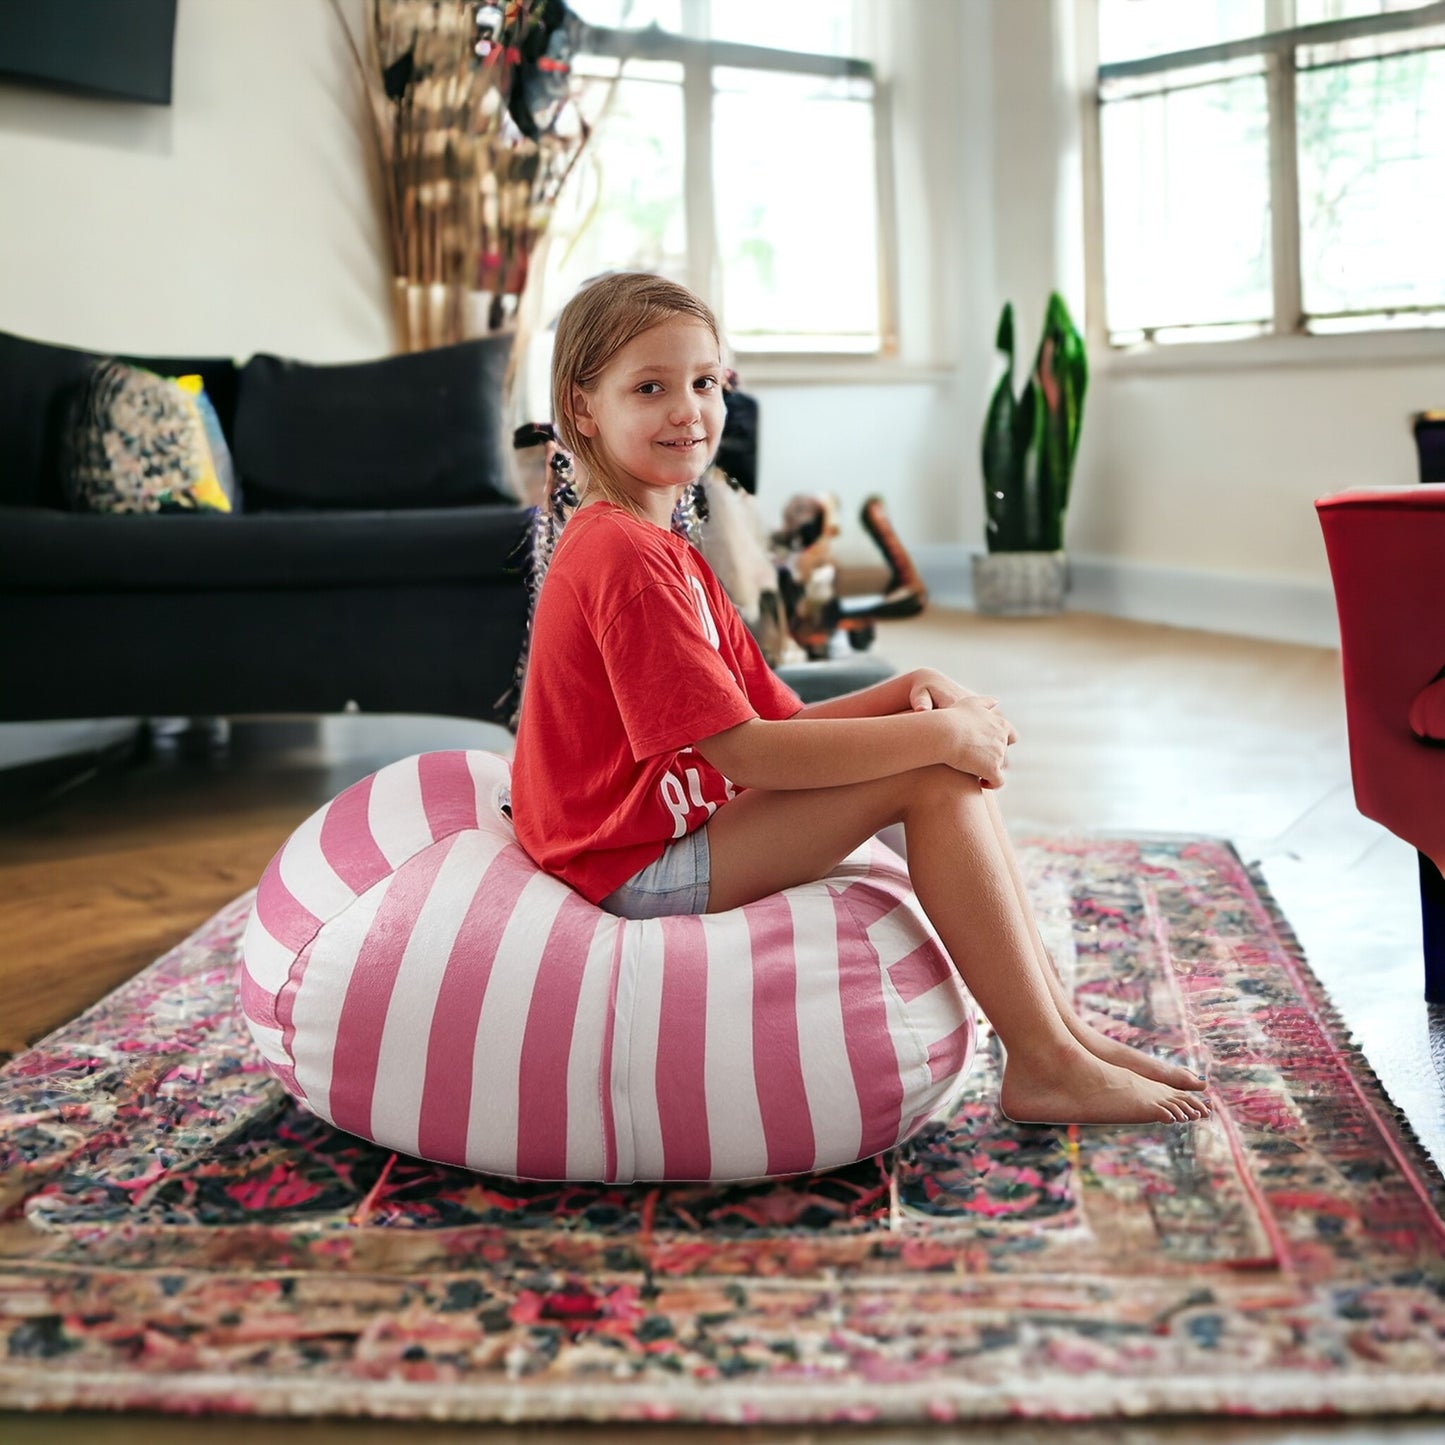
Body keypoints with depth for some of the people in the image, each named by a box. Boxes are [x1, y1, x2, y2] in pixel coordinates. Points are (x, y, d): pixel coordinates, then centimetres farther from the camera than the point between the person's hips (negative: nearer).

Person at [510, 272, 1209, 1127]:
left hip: (683, 830, 10)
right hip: (641, 871, -10)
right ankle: (1045, 1069, -10)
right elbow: (743, 751, -23)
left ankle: (1060, 1025, 5)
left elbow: (782, 721, 11)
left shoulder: (661, 547, 17)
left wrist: (912, 692, -6)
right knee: (934, 779, -18)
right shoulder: (624, 557, -18)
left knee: (951, 757, 4)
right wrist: (936, 733, -19)